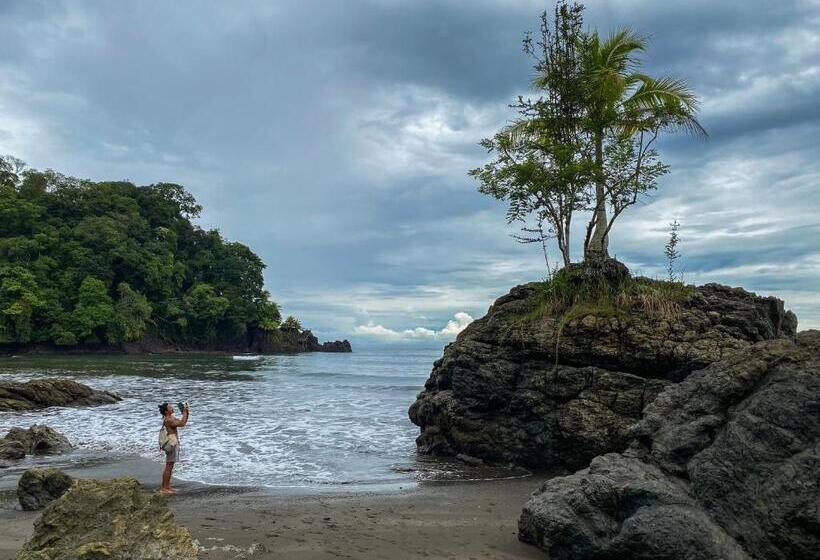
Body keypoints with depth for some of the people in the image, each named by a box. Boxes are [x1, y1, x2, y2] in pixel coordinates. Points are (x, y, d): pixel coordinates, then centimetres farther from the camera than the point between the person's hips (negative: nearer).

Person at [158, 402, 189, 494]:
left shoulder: (171, 418, 14)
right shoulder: (168, 420, -17)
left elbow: (183, 422, 21)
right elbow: (182, 424, -24)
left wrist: (187, 413, 7)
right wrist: (185, 412, -14)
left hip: (174, 443, 10)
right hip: (171, 443, -10)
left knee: (170, 466, 14)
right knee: (168, 466, -6)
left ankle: (167, 486, 21)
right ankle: (163, 488, -2)